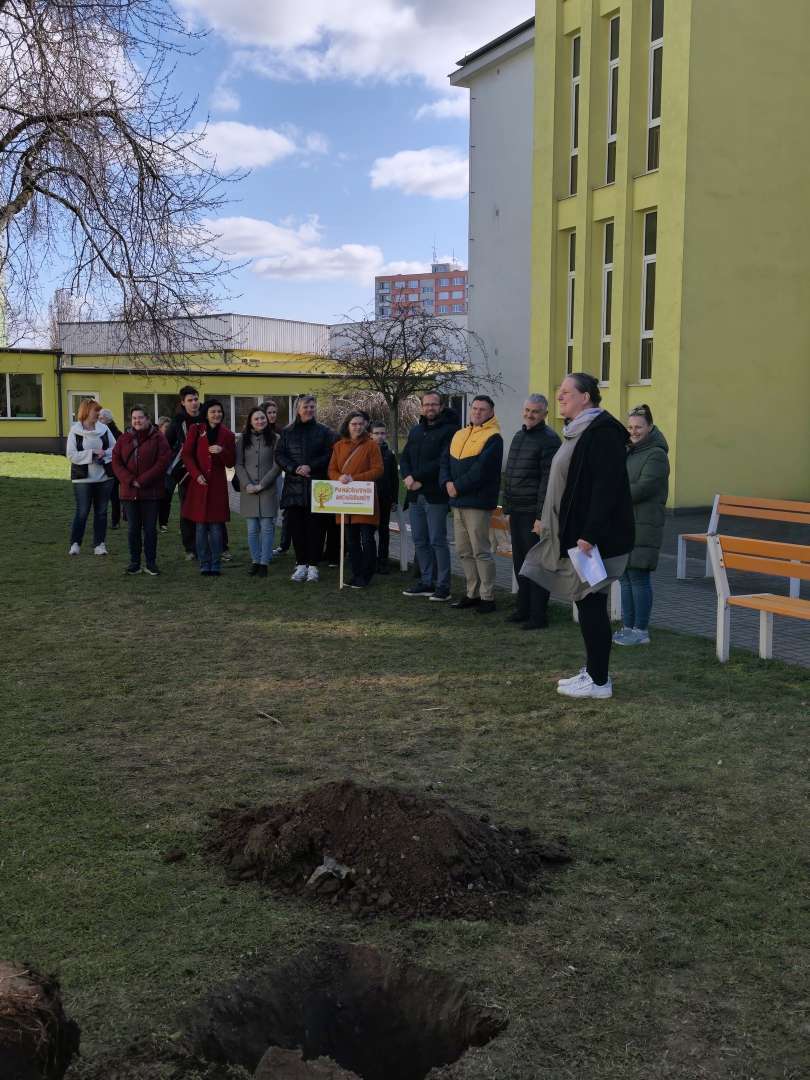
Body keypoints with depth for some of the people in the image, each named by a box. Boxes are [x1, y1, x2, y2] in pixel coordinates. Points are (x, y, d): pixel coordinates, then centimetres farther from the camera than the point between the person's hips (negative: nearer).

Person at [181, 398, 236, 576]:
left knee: (216, 527, -2)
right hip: (199, 484, 0)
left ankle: (216, 565, 7)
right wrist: (196, 474, -11)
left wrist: (222, 451, -13)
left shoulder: (227, 435, 7)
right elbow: (186, 455, 1)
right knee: (201, 526, 2)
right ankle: (204, 565, 10)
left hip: (218, 485, 0)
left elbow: (230, 463, 7)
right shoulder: (195, 430, 5)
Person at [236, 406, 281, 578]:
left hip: (268, 490, -2)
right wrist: (247, 484, -9)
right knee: (252, 529, 4)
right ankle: (255, 561, 13)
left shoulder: (274, 439, 2)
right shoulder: (243, 440, 8)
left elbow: (277, 465, -3)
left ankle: (264, 562, 3)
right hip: (248, 491, 2)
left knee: (267, 527, -2)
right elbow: (239, 464, 5)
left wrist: (261, 484, -9)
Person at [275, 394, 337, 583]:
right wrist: (295, 468, -10)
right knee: (296, 526, 2)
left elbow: (329, 455, -1)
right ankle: (301, 564, 10)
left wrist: (311, 467, -13)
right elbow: (279, 455, 5)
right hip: (294, 486, 2)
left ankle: (313, 565, 5)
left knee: (315, 526, -2)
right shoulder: (287, 431, 10)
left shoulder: (324, 431, 5)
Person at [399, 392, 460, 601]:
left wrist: (417, 477, -16)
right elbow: (404, 458, 14)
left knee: (437, 540, -5)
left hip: (435, 495, -7)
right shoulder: (415, 430, 18)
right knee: (419, 540, 11)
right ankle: (426, 582, 19)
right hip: (415, 494, 7)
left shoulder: (449, 430, -6)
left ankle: (443, 586, 1)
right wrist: (407, 477, -7)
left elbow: (443, 462, -16)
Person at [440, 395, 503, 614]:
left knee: (481, 551, -5)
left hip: (478, 503, -8)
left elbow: (481, 470, -17)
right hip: (458, 502, 8)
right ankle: (472, 593, 21)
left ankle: (487, 597, 2)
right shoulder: (459, 435, 17)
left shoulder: (493, 438, -7)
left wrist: (458, 486, -13)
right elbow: (445, 461, 14)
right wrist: (448, 482, -5)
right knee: (464, 552, 12)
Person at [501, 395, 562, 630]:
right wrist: (507, 507, 17)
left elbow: (548, 479, -16)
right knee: (520, 562, 14)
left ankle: (538, 615, 3)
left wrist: (541, 515, -19)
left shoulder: (548, 439, -10)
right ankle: (524, 608, 24)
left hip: (534, 513, -8)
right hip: (516, 512, 8)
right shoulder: (519, 436, 16)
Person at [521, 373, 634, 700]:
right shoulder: (578, 431, 16)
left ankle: (599, 681, 4)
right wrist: (550, 523, 23)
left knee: (591, 603, -4)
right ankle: (593, 671, 23)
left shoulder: (602, 432, -15)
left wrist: (589, 535, -26)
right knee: (586, 603, 14)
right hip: (574, 533, 10)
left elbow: (606, 487, -22)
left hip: (594, 538, -10)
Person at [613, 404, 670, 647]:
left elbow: (643, 488, -17)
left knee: (638, 577, -6)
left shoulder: (656, 454, -9)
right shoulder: (627, 452, 18)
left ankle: (641, 631, 1)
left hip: (643, 526, -8)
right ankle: (628, 626, 18)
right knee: (625, 577, 11)